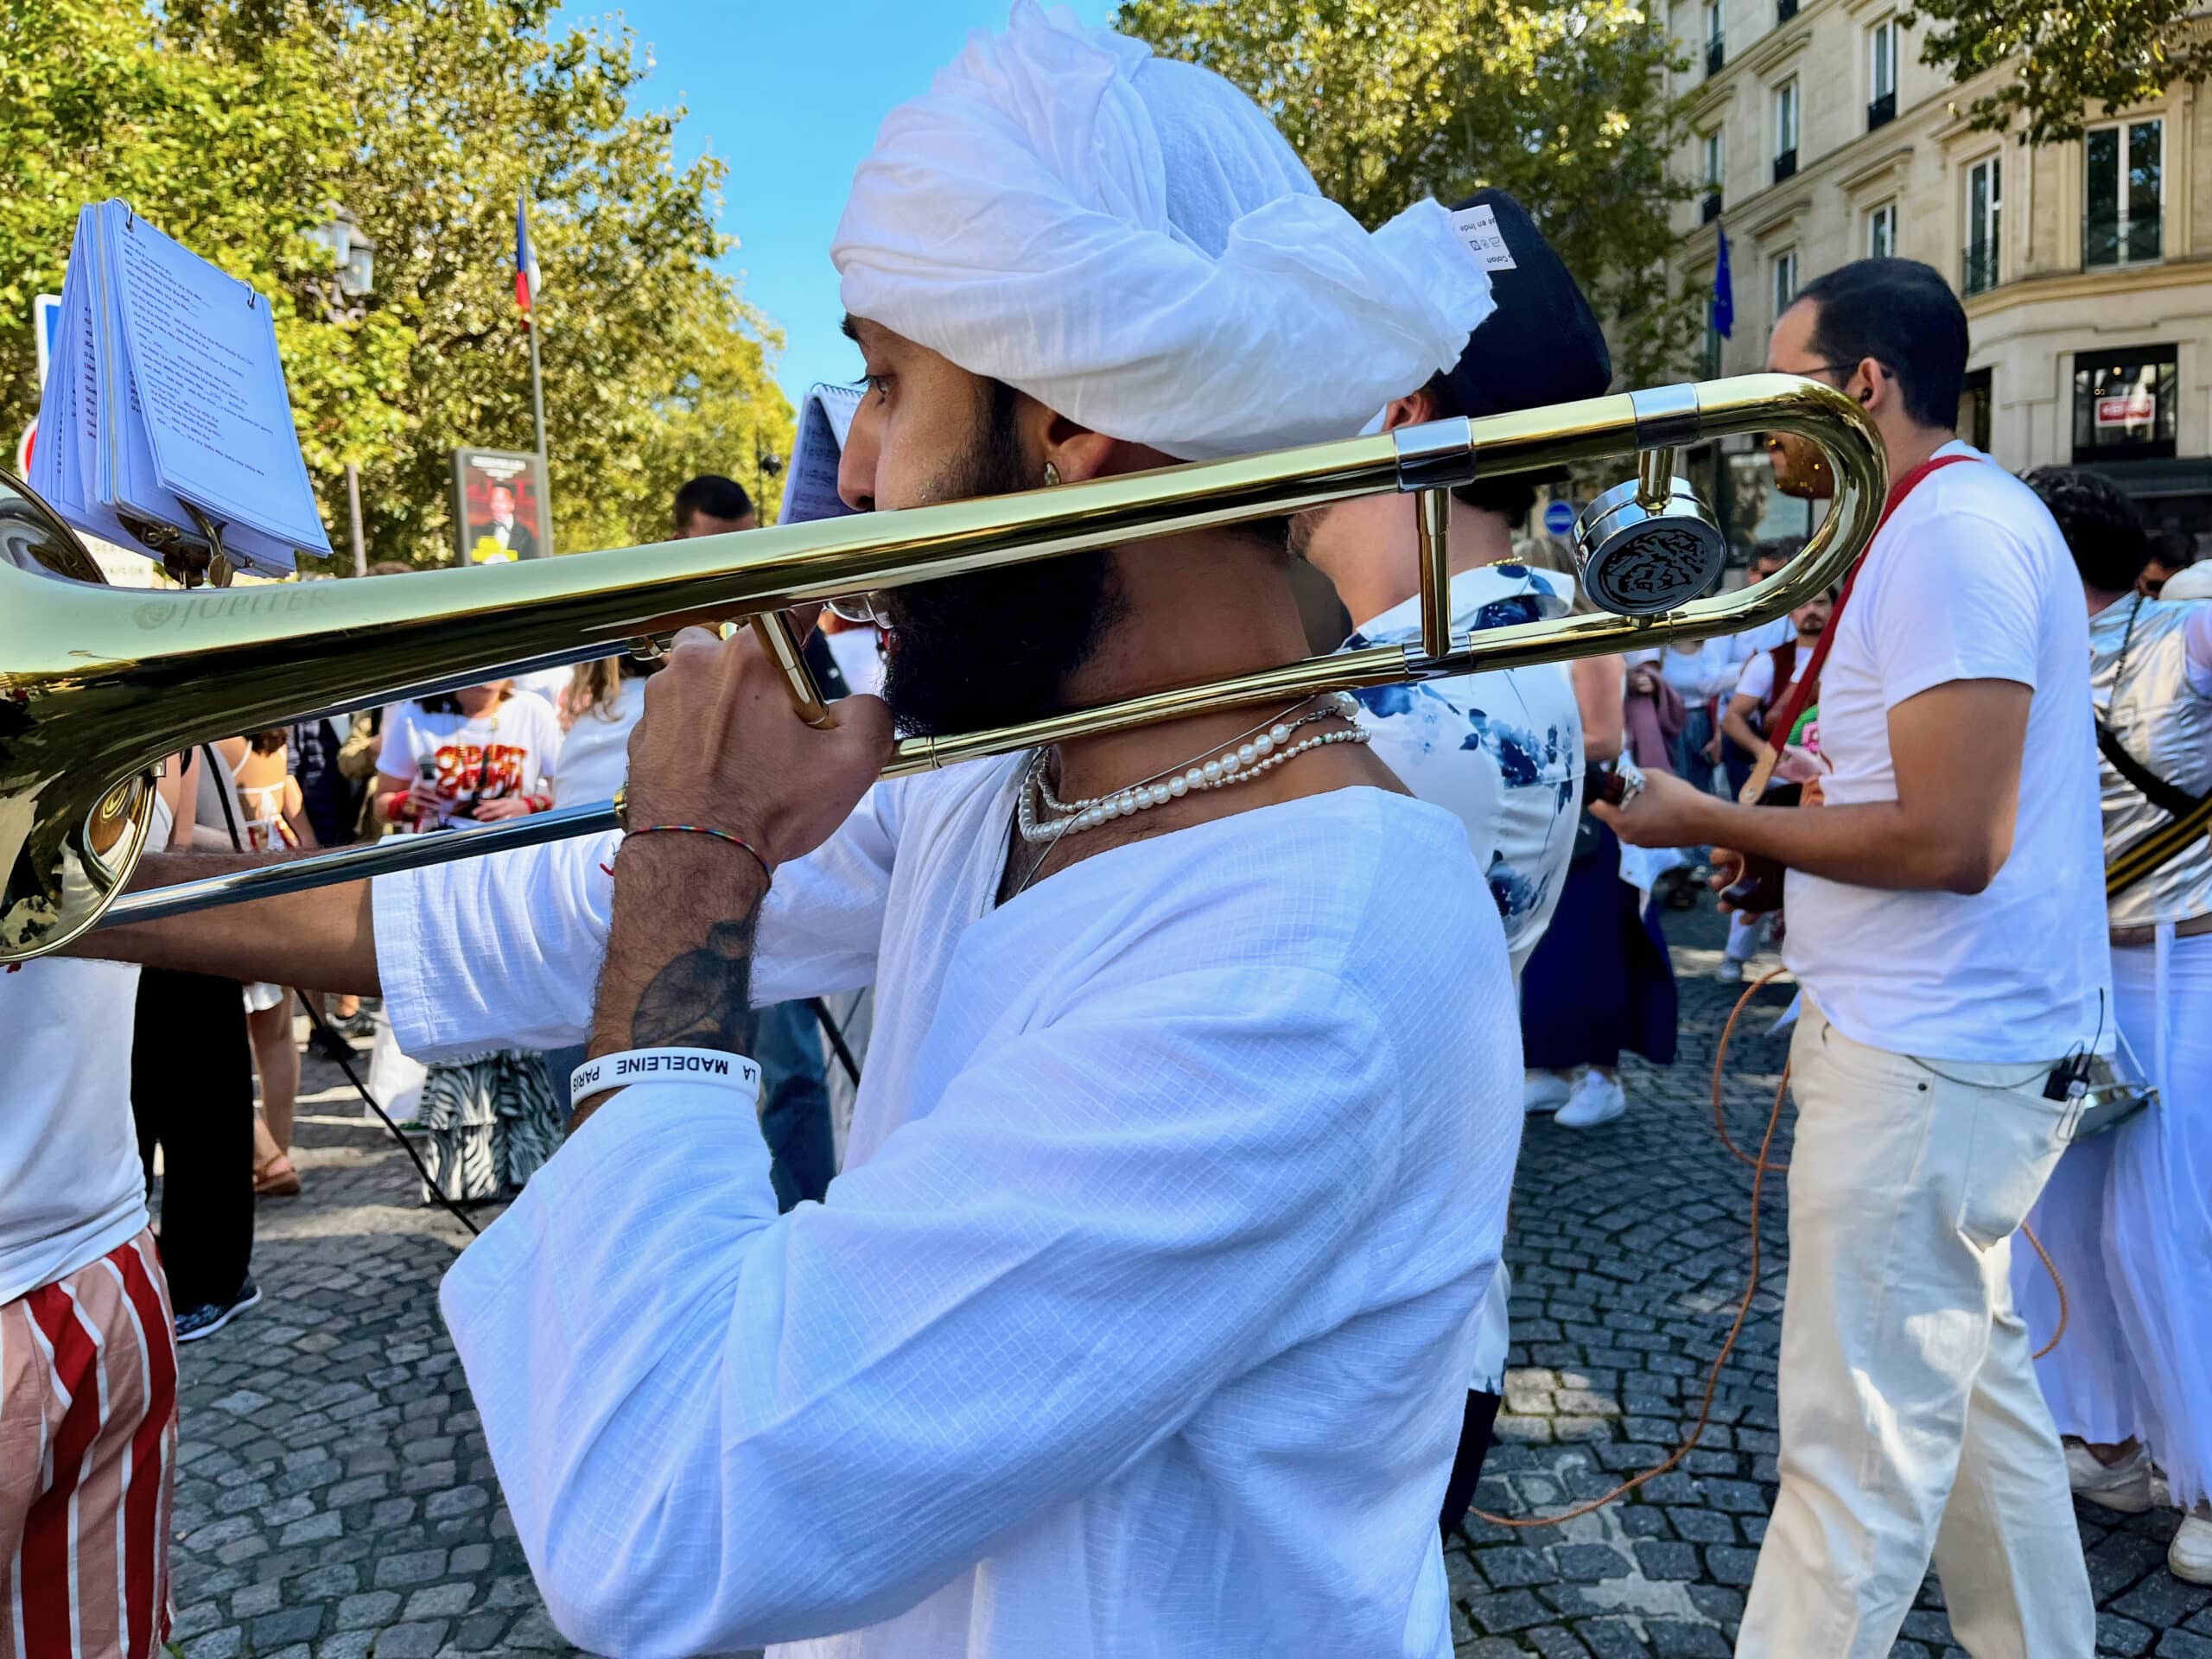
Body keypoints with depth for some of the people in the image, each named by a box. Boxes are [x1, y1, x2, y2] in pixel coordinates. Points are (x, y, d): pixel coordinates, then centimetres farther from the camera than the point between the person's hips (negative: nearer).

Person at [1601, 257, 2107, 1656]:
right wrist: (1778, 832, 9)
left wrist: (1710, 823, -14)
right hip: (1959, 1033, 11)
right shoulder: (1972, 517, 17)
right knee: (1970, 1380, 22)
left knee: (1860, 1445, -2)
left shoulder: (1953, 533, -17)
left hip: (1927, 1058, -11)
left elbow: (1951, 841, -24)